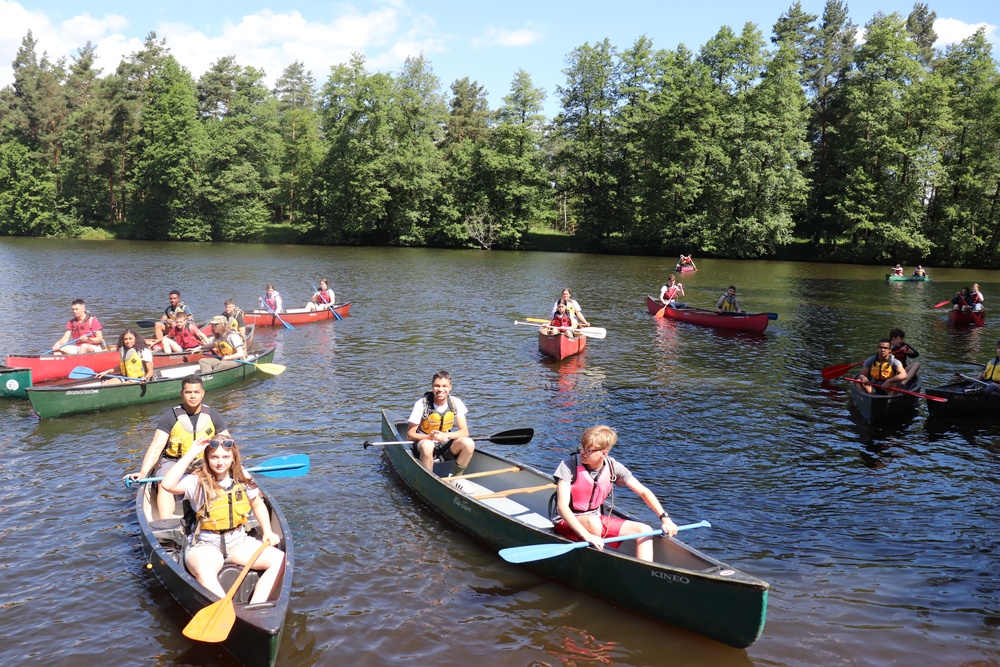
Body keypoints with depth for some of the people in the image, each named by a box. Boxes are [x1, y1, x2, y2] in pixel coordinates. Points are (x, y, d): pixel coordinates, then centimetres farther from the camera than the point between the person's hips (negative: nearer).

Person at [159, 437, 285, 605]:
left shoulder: (243, 479, 4)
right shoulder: (197, 482, -7)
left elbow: (258, 505, 20)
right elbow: (167, 485, -27)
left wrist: (267, 532, 5)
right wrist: (191, 454, -22)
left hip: (239, 542, 4)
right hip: (205, 545, -4)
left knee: (280, 559, -22)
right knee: (204, 571, -41)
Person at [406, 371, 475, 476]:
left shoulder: (456, 402, -5)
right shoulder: (421, 404, -13)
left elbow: (464, 432, -7)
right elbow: (410, 435, -10)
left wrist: (445, 435, -25)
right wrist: (430, 437, -28)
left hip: (446, 445, 3)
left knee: (468, 443, -26)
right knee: (427, 446, -39)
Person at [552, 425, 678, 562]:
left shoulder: (613, 467, -6)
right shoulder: (569, 466, -19)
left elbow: (643, 492, 2)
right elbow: (562, 506, -28)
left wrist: (665, 518, -9)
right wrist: (587, 536, -40)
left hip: (597, 518, 5)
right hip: (568, 522, -5)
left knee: (644, 531, -10)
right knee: (593, 522, -38)